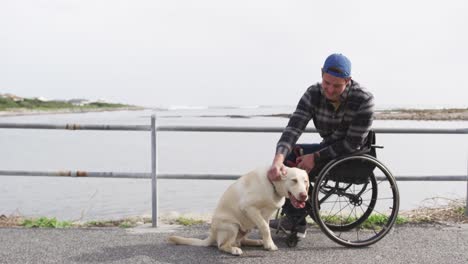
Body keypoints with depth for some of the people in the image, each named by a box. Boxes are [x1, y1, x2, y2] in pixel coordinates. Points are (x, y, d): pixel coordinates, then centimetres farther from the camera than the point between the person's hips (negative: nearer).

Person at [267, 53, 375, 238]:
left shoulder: (363, 100, -23)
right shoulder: (314, 94, -11)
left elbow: (352, 144, -21)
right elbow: (293, 127, -23)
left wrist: (316, 157, -23)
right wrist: (278, 159, -40)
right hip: (329, 148, 6)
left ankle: (296, 222, 1)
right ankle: (292, 216, 6)